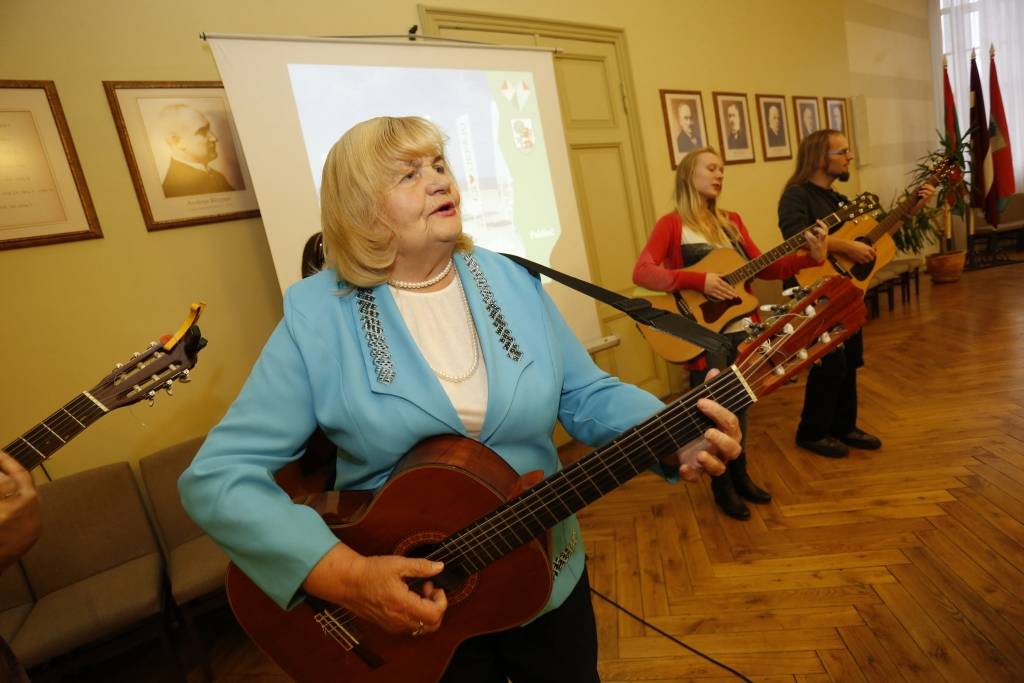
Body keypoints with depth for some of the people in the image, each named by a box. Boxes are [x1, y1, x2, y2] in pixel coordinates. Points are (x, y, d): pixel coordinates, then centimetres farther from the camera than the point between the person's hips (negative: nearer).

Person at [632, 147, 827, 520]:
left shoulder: (731, 220, 11)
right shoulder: (672, 223, -10)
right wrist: (699, 281, -29)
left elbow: (761, 267, 9)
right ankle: (722, 486, 24)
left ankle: (740, 474, 35)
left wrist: (811, 256, -4)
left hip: (740, 329, 7)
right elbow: (641, 272, -22)